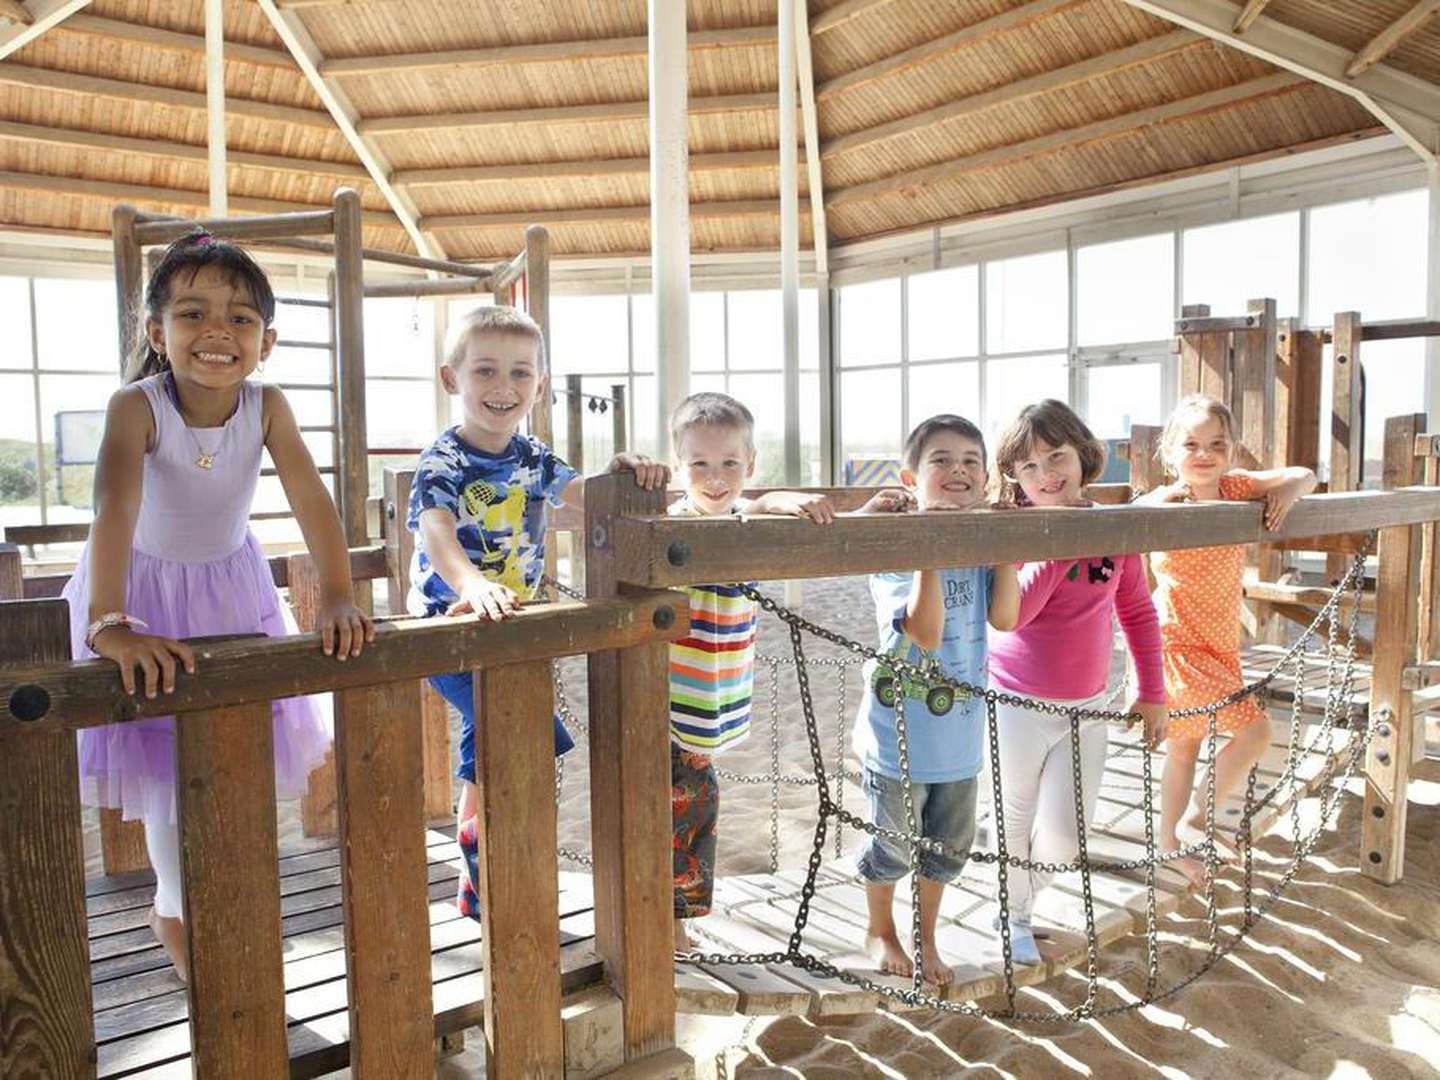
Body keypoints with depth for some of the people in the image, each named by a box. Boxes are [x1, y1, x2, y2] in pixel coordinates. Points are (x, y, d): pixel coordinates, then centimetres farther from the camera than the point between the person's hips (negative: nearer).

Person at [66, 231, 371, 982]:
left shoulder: (266, 407, -19)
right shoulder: (137, 406, -27)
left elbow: (311, 500, -26)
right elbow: (115, 508, -41)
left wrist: (337, 598, -38)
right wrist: (108, 622, -54)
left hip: (232, 587, 3)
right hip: (148, 586, -3)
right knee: (165, 762, 2)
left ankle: (175, 904, 35)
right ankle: (181, 913, 25)